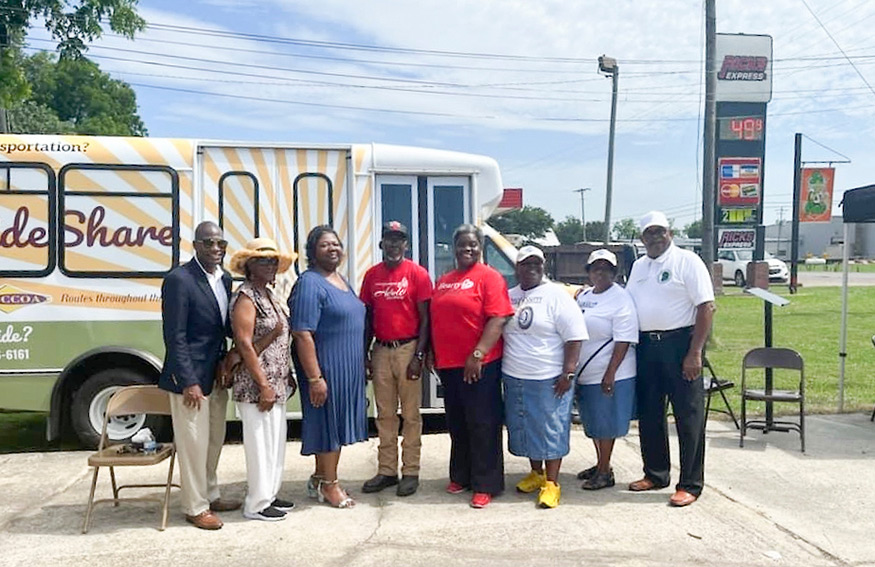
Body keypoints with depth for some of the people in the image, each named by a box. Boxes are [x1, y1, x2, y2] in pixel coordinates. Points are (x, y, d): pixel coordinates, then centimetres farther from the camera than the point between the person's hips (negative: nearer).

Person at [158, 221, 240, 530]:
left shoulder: (224, 278, 7)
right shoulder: (179, 279, -17)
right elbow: (175, 337, -18)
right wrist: (188, 382, -20)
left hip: (217, 375, 8)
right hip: (190, 377, -8)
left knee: (214, 440, 19)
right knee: (194, 443, 3)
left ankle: (210, 494, 37)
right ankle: (195, 507, 19)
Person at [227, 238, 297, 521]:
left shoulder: (268, 295, 13)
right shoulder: (246, 298, -14)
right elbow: (244, 344, -19)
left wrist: (287, 377, 14)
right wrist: (264, 386, -20)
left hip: (276, 383, 9)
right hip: (256, 386, -9)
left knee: (276, 441, 16)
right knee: (260, 442, 0)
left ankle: (270, 494, 29)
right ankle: (257, 504, 12)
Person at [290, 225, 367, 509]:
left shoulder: (341, 280, 11)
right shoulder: (310, 283, -16)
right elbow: (302, 335, -21)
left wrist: (361, 363, 16)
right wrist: (314, 378, -23)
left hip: (348, 367, 9)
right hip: (326, 366, -8)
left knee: (338, 422, 16)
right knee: (327, 421, 4)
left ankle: (321, 479, 30)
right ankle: (328, 484, 20)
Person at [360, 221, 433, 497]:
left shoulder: (417, 273, -4)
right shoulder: (372, 275, 9)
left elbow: (425, 318, -6)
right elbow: (368, 317, 13)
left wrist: (419, 355, -12)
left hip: (408, 349, -4)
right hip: (381, 350, 4)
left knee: (410, 415, 3)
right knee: (385, 415, 11)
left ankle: (410, 472, 12)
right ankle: (387, 471, 20)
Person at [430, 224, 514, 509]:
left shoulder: (489, 276, -8)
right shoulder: (443, 281, 13)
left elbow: (498, 319, -16)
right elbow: (435, 319, 19)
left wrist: (478, 354, -21)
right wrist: (432, 353, 13)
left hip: (479, 364, -7)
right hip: (448, 364, 7)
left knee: (482, 425, 1)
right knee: (457, 425, 16)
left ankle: (486, 485, 10)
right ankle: (461, 476, 29)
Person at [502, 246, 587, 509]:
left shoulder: (556, 295, -7)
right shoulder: (508, 296, 9)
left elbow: (574, 336, -10)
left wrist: (568, 372, -16)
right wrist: (501, 370, 14)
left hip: (548, 379, -6)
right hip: (514, 378, 6)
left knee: (551, 430, 0)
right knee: (524, 428, 14)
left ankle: (551, 483, 9)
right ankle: (536, 473, 31)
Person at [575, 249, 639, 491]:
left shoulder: (620, 299, -11)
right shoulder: (582, 297, 12)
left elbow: (623, 341, -17)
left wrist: (610, 374, -23)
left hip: (608, 376, -8)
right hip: (585, 374, 8)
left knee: (605, 424, 0)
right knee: (593, 423, 16)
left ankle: (605, 472, 12)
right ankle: (600, 465, 30)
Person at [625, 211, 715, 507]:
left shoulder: (687, 261, -6)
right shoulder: (638, 266, 15)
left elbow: (706, 307, -11)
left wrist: (695, 353, -17)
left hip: (679, 343, -7)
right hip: (646, 346, 7)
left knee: (688, 416, 0)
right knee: (649, 414, 13)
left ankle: (690, 484, 9)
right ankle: (655, 474, 28)